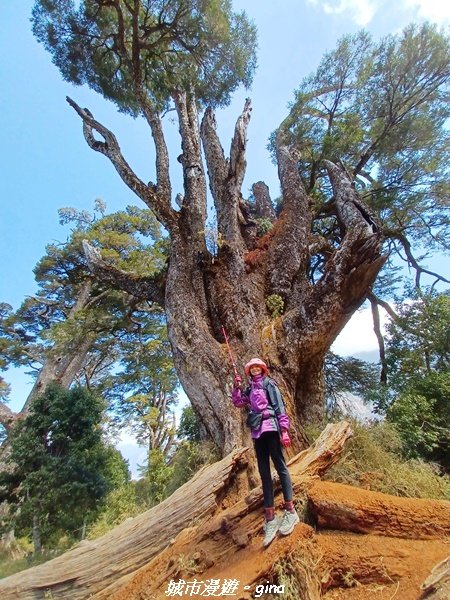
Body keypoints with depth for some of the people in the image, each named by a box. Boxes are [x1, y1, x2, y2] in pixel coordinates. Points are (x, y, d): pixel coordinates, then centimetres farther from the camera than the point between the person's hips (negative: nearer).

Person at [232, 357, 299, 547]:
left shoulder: (269, 383, 3)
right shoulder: (250, 389, 20)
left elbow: (279, 406, -4)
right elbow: (238, 402, 19)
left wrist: (284, 429, -13)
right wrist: (236, 387, 6)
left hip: (270, 427, -6)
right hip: (257, 430, 6)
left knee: (279, 465, -6)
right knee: (263, 472, 4)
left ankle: (290, 511, 3)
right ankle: (270, 518, 8)